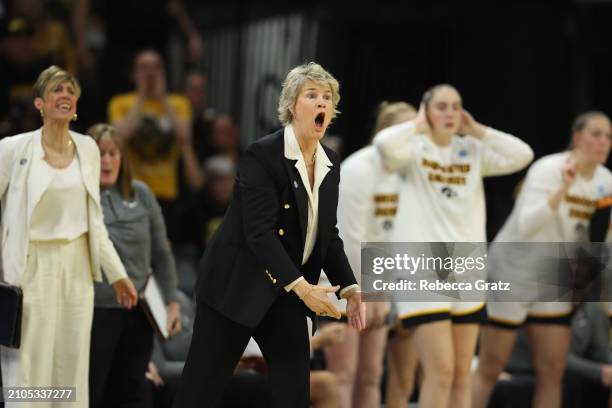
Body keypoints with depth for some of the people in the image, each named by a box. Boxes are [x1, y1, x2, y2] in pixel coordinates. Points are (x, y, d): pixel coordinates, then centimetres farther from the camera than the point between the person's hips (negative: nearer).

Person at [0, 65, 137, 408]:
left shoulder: (88, 149, 7)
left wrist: (117, 274, 12)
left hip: (77, 267, 4)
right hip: (32, 267, -4)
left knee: (73, 366, 5)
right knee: (29, 368, -5)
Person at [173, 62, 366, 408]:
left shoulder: (330, 163, 5)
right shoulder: (263, 155, -17)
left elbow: (327, 233, 9)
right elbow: (259, 232, -24)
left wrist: (349, 288, -5)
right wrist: (301, 286, -31)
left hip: (285, 292, 7)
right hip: (236, 284, -7)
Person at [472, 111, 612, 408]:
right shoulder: (548, 170, -20)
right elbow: (527, 224, -33)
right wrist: (563, 188, -42)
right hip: (514, 272, -6)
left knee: (552, 372, 3)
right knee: (490, 369, -2)